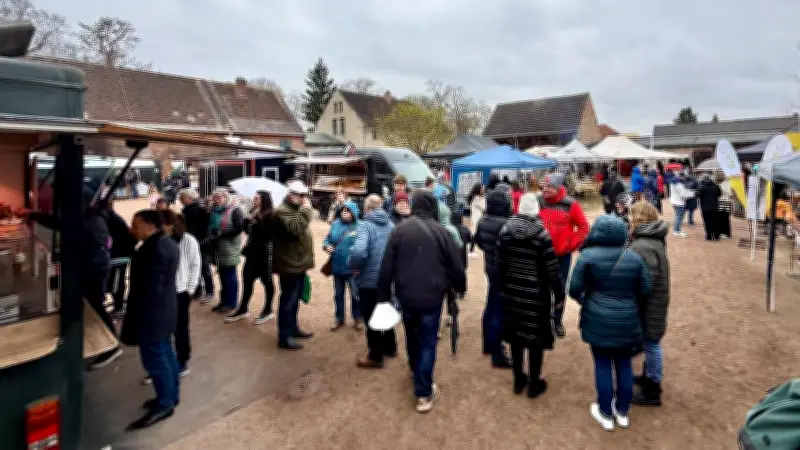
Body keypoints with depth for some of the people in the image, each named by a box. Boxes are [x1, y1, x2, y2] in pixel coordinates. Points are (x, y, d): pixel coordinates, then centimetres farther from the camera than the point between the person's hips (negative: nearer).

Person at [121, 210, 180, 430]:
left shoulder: (155, 249, -24)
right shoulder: (167, 244, 9)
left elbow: (151, 287, -24)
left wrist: (136, 316, -18)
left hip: (152, 312, -10)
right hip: (164, 308, 10)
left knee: (154, 357, 0)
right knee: (165, 352, 18)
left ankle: (164, 405, 12)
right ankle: (172, 395, 30)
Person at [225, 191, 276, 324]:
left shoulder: (269, 214, -13)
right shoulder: (253, 212, 10)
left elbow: (268, 234, -20)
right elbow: (248, 230, 12)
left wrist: (255, 221, -20)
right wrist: (247, 220, -5)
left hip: (265, 252, -8)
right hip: (253, 251, 8)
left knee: (266, 281, 4)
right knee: (247, 279, 11)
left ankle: (268, 311, 18)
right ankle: (243, 309, 23)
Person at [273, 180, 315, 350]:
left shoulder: (295, 209, 18)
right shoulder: (283, 211, -15)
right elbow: (295, 228, -33)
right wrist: (306, 210, -27)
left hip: (298, 263, 10)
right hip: (290, 264, -10)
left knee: (294, 299, 20)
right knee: (288, 300, -4)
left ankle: (293, 328, 32)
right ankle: (284, 337, 3)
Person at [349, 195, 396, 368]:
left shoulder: (364, 225, -17)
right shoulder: (391, 224, 5)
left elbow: (358, 251, -32)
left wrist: (353, 265, -14)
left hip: (369, 280, -7)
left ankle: (375, 357, 17)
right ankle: (390, 347, 37)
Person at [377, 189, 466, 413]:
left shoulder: (400, 229, -3)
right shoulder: (440, 231, -6)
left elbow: (387, 266, -2)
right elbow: (455, 265, 0)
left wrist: (384, 295, 7)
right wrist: (460, 287, 18)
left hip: (406, 295, 3)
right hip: (432, 296, -2)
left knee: (412, 336, 24)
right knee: (428, 342, 5)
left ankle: (416, 371, 48)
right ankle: (424, 394, 6)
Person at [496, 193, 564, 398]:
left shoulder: (505, 231, -3)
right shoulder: (541, 234, -15)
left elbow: (500, 264, 3)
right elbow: (552, 269, -13)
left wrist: (502, 287, 16)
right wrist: (559, 293, 0)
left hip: (512, 293, 4)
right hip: (536, 295, -4)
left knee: (516, 335, 15)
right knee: (536, 337, 9)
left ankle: (518, 380, 27)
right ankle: (534, 383, 20)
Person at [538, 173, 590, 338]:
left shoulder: (570, 205, -7)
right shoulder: (538, 203, -5)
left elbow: (583, 227, -1)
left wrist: (571, 245, -5)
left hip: (563, 254, 0)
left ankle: (558, 320, 26)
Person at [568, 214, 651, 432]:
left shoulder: (588, 255, -13)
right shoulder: (634, 257, -3)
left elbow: (574, 288, -13)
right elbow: (645, 289, 2)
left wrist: (583, 299, 8)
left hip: (598, 321, -3)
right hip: (627, 321, 3)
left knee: (603, 365, 11)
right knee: (624, 365, 17)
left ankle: (606, 414, 25)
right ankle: (622, 412, 33)